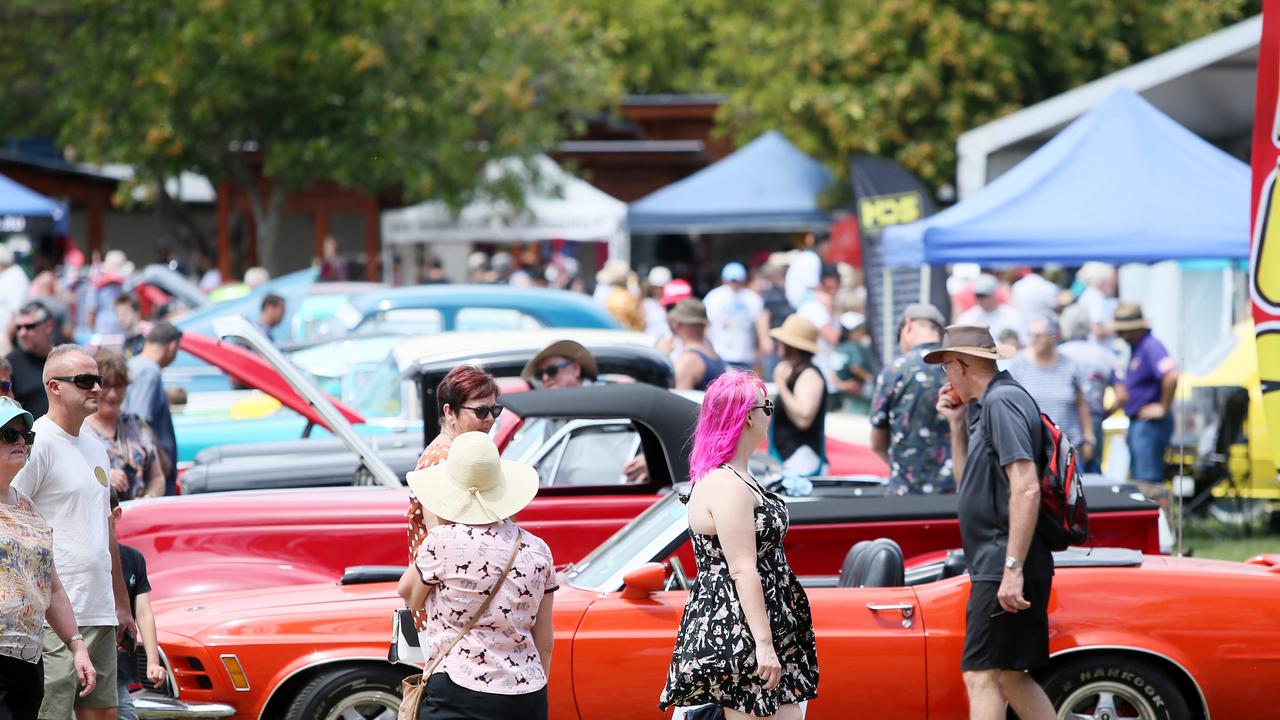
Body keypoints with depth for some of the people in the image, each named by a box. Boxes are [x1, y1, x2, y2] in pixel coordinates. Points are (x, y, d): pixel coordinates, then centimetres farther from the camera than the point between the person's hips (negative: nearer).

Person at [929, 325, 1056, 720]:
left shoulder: (1002, 402, -13)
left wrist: (1013, 569, -26)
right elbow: (968, 486, 25)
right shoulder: (984, 407, 18)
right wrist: (957, 424, 16)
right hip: (993, 568, 10)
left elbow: (1026, 488, -22)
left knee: (981, 675, -11)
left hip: (1002, 570, -10)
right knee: (1010, 677, 12)